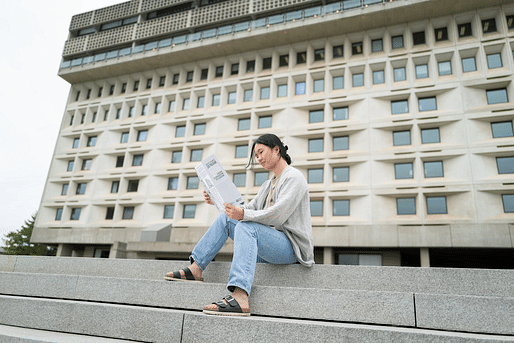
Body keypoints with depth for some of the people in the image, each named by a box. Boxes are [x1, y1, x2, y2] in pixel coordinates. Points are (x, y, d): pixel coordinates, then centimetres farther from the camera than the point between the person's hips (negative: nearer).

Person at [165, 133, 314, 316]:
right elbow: (250, 209, 16)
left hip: (291, 247, -8)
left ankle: (240, 297, -48)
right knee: (226, 218, 0)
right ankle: (195, 269, -4)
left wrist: (243, 215, -32)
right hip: (270, 243, 8)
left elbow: (278, 215, -20)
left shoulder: (294, 177, -5)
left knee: (246, 227, -33)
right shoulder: (268, 185, 23)